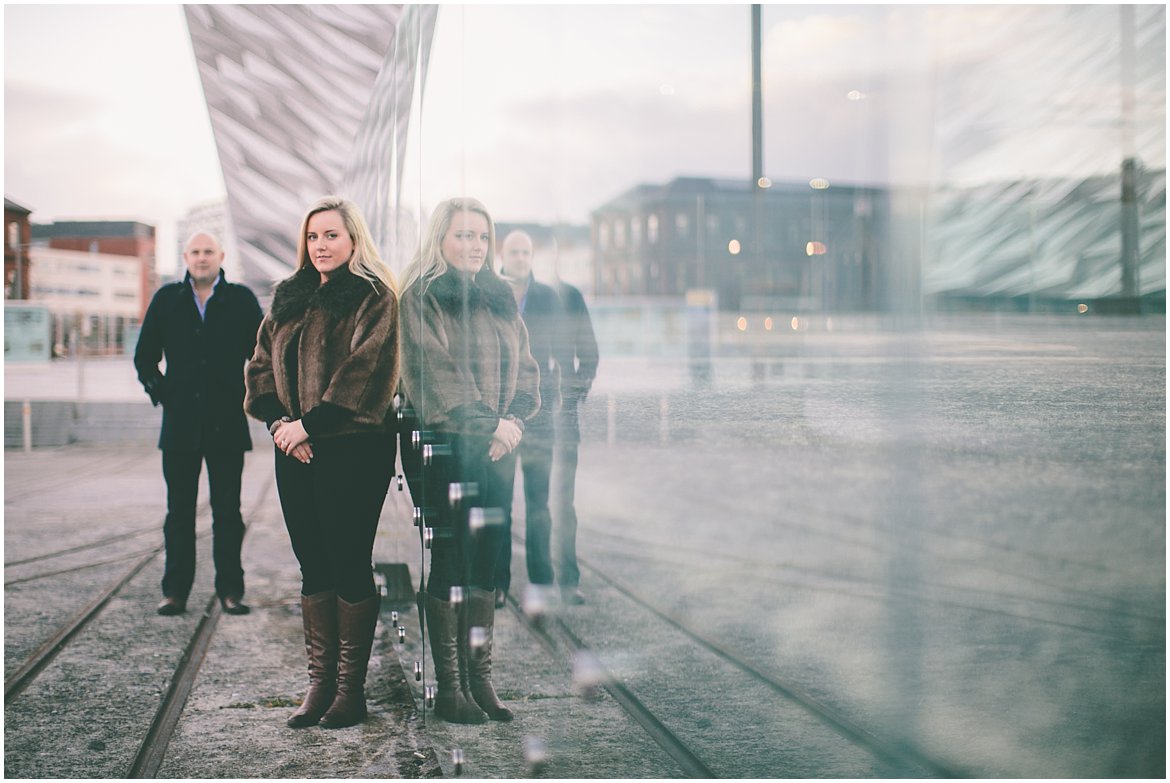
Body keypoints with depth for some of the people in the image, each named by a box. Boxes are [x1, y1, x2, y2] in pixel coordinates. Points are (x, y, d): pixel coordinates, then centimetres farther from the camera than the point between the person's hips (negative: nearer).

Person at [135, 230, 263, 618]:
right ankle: (175, 590, 10)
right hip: (180, 426, 1)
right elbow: (145, 356, 14)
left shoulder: (241, 300, 5)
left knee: (227, 512, 3)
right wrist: (159, 390, 2)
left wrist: (247, 393, 0)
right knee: (179, 512, 5)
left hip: (227, 425, -1)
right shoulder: (166, 300, 8)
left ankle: (230, 590, 8)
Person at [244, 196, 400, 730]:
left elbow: (364, 371, -14)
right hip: (295, 448, 6)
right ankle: (320, 680, 13)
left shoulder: (373, 297, -4)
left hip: (352, 449, -6)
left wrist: (309, 424, -16)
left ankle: (351, 687, 6)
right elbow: (261, 366, 12)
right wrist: (278, 422, -5)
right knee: (313, 566, 8)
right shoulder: (288, 298, 16)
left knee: (349, 565, -2)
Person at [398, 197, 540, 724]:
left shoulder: (498, 300, 15)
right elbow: (434, 376, -12)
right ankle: (449, 688, 2)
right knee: (449, 563, -3)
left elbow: (526, 370, 12)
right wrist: (486, 425, -18)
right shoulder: (420, 300, -3)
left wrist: (514, 419, -7)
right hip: (446, 449, -6)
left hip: (496, 449, 6)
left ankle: (480, 677, 12)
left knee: (486, 562, 6)